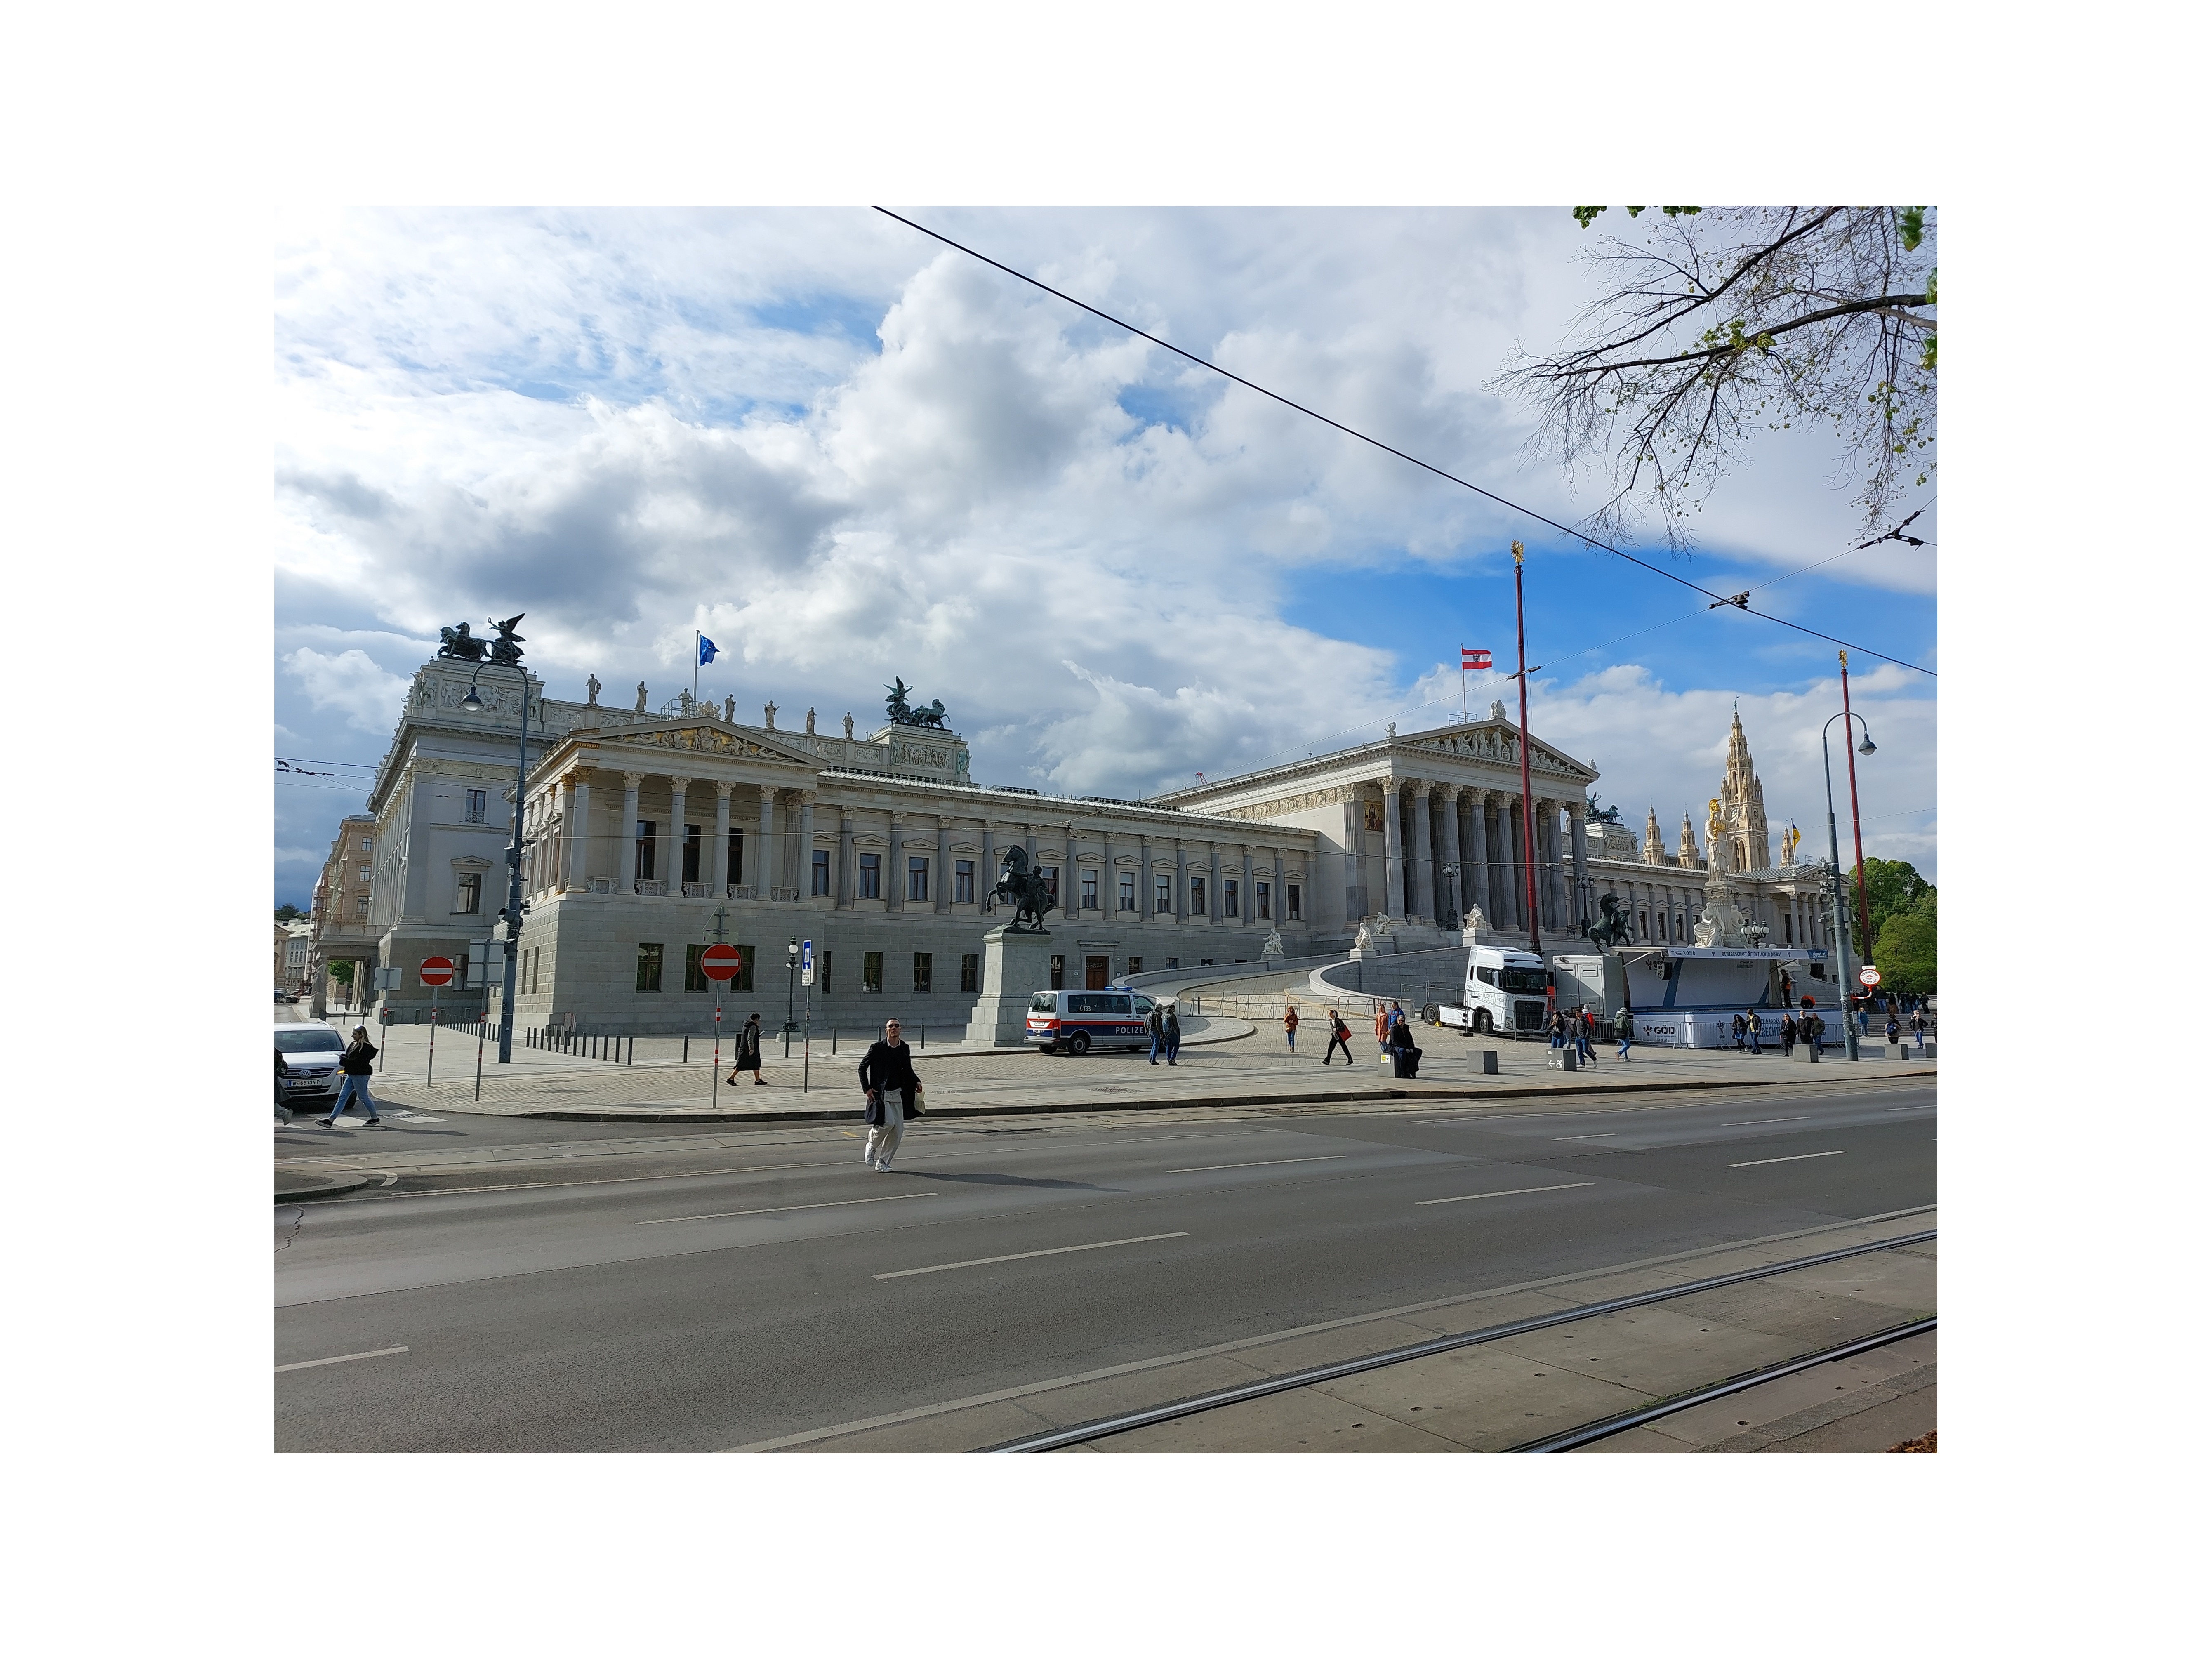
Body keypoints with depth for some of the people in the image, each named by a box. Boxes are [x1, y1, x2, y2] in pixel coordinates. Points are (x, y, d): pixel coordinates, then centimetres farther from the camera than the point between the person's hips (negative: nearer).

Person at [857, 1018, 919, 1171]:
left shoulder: (905, 1049, 7)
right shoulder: (877, 1048, -7)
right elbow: (862, 1067, 0)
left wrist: (916, 1082, 4)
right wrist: (867, 1088, -7)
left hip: (897, 1094, 5)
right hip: (880, 1094, -5)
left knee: (898, 1131, 0)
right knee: (888, 1122, -23)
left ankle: (882, 1163, 15)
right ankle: (871, 1146, 6)